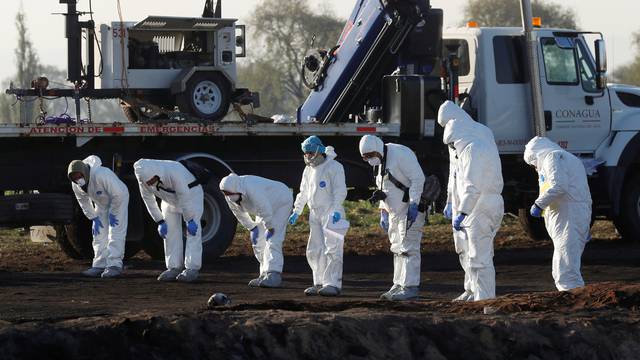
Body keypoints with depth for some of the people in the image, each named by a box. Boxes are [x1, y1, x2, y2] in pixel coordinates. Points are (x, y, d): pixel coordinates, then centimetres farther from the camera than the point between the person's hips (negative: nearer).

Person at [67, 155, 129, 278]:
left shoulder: (101, 175, -40)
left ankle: (115, 265, -16)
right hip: (101, 203, 7)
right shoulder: (76, 185, -17)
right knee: (99, 234, 4)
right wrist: (94, 218, -2)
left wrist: (112, 214, -22)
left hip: (119, 199, -7)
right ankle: (99, 265, 8)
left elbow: (118, 194, -32)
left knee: (115, 233, -14)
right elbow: (84, 202, 1)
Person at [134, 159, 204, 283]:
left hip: (191, 194, -6)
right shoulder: (144, 178, -21)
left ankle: (192, 269, -16)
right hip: (170, 199, 6)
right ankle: (174, 268, 4)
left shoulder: (174, 171, -40)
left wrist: (190, 220, -28)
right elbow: (149, 201, -8)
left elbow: (185, 198, -34)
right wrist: (160, 222, -8)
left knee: (193, 231, -14)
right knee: (171, 232, -1)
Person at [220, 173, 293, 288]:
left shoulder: (252, 189, -40)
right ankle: (265, 275, 10)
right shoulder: (230, 196, -15)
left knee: (273, 240, -19)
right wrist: (251, 228, 3)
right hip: (265, 207, 8)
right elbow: (239, 213, 2)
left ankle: (274, 275, -24)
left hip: (281, 202, -8)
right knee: (258, 241, 4)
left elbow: (266, 211, -33)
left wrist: (270, 228, -22)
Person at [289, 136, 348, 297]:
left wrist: (336, 210, -25)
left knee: (332, 248, -12)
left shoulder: (334, 167, -8)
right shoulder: (308, 170, 17)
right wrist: (296, 212, 21)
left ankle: (334, 284, -15)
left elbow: (340, 191, -15)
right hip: (315, 213, 8)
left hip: (331, 212, -8)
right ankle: (320, 283, 15)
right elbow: (303, 193, 26)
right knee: (314, 250, 8)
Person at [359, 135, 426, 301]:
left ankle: (410, 287, -13)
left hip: (410, 210, -10)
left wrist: (413, 205, -23)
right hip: (395, 211, 10)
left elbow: (418, 178, -20)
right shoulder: (381, 162, 15)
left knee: (408, 248, -12)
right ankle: (399, 286, 17)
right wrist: (383, 213, 18)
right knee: (397, 249, 12)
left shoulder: (400, 154, -15)